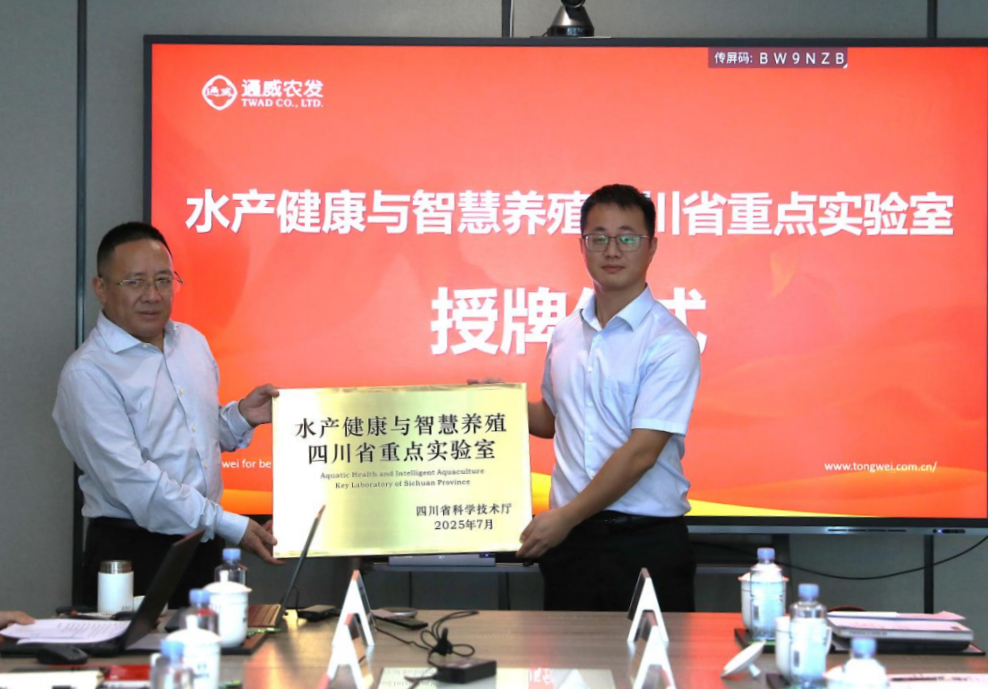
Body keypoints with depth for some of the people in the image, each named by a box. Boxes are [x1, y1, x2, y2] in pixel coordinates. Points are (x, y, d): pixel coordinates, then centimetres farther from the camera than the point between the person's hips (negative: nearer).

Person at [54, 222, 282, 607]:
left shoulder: (193, 342, 11)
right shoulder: (87, 374, -13)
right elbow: (131, 479, -21)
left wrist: (241, 417, 2)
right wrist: (231, 527, -22)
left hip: (205, 548, 6)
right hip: (132, 556, -6)